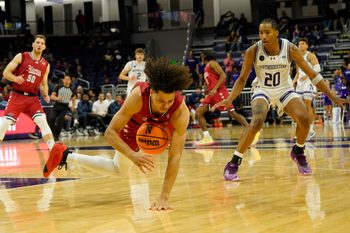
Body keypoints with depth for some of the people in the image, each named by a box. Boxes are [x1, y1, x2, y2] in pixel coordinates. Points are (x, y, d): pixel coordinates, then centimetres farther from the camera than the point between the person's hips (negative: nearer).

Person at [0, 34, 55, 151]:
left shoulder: (46, 65, 8)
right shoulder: (21, 57, -2)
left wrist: (45, 95, -3)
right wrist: (16, 79, -21)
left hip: (32, 98, 2)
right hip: (17, 96, -2)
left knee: (43, 121, -13)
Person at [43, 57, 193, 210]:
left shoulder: (181, 111, -43)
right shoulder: (138, 96, -45)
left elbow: (175, 156, -45)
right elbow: (110, 132, -39)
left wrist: (164, 196, -51)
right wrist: (132, 155, -57)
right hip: (130, 131, -2)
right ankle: (66, 156, 21)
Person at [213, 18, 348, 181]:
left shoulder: (290, 49, -17)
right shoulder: (253, 51, -18)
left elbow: (312, 74, -10)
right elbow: (242, 79, -9)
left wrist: (333, 97, -11)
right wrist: (229, 99, -26)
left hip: (284, 90, 2)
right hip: (263, 91, -2)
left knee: (304, 119, -19)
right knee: (257, 122, -29)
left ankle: (298, 152, 13)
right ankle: (233, 163, -22)